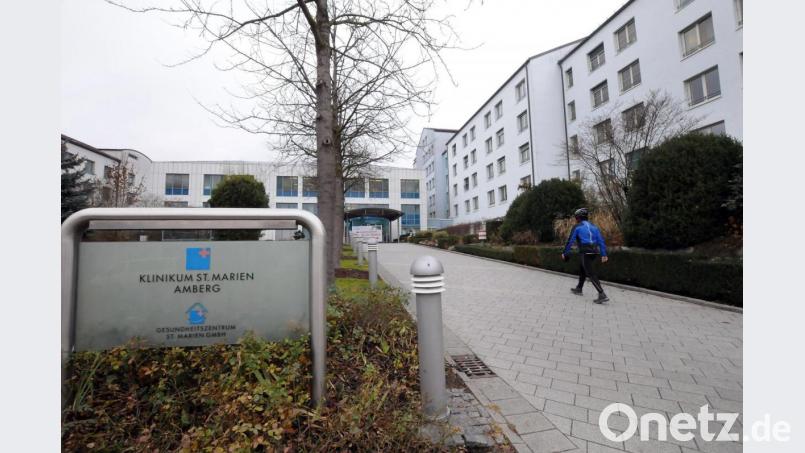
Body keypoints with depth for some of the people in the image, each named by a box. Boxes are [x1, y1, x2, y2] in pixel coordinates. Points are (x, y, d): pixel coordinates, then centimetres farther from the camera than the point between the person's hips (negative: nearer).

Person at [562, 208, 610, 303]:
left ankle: (602, 295, -16)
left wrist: (564, 253, 7)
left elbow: (570, 241, -2)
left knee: (591, 274, -7)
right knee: (582, 269, 23)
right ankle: (578, 289, 34)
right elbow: (601, 240, 11)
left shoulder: (577, 227, 0)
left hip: (585, 252, -7)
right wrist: (604, 255, 10)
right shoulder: (593, 226, 18)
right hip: (595, 252, 7)